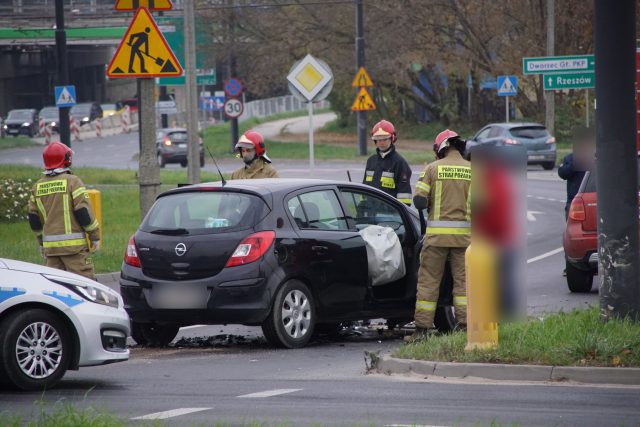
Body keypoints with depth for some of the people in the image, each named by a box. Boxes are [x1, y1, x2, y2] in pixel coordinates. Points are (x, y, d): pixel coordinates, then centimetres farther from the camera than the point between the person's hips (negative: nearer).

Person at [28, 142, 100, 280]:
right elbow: (84, 212, -11)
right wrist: (95, 236, -1)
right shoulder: (72, 181, -8)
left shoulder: (37, 187, 10)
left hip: (50, 247, 6)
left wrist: (41, 242, 25)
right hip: (74, 245, -6)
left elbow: (34, 219, 14)